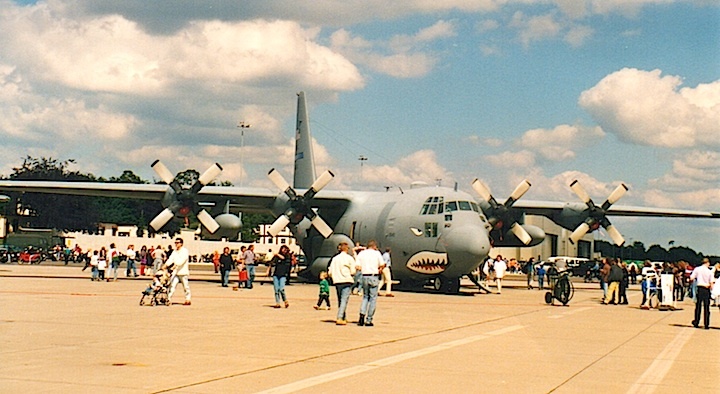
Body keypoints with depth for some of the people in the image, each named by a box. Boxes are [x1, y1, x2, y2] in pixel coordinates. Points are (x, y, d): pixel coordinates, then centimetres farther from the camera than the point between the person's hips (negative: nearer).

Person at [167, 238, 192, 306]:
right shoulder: (175, 252, 15)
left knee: (186, 286, 4)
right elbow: (170, 259, 4)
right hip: (175, 272, 5)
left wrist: (175, 265, -31)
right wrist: (165, 265, -13)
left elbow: (182, 260, -19)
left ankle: (187, 300, 15)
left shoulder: (185, 251, -5)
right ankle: (169, 299, -8)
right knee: (172, 285, -6)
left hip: (183, 272, -5)